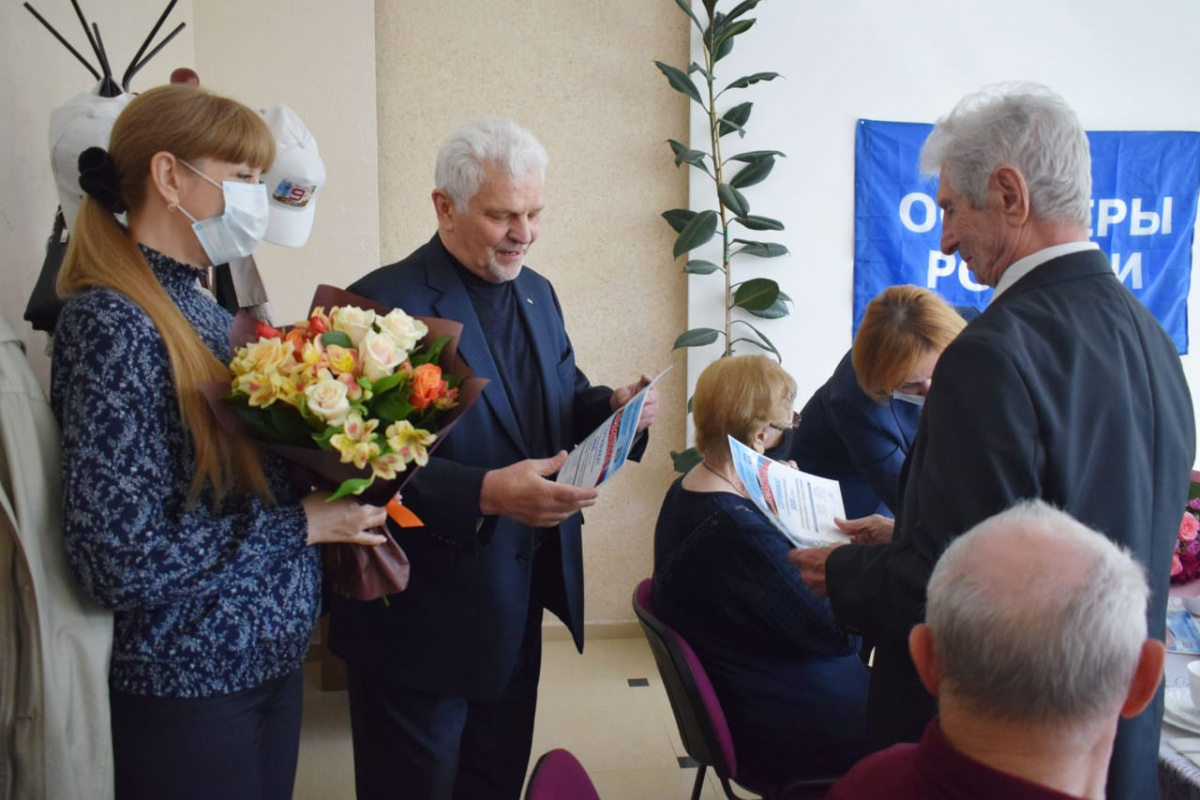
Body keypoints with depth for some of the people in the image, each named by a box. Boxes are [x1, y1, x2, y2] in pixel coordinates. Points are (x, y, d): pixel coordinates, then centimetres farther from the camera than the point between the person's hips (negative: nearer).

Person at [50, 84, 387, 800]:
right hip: (187, 683, -8)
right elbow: (124, 559, -24)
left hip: (269, 658, 8)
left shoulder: (208, 312, 7)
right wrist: (301, 523, -18)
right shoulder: (111, 324, -19)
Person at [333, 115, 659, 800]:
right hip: (424, 615, -7)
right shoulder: (385, 303, -16)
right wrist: (484, 494, -33)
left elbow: (560, 404, 16)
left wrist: (614, 408, -5)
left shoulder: (537, 292, 9)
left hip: (519, 603, 7)